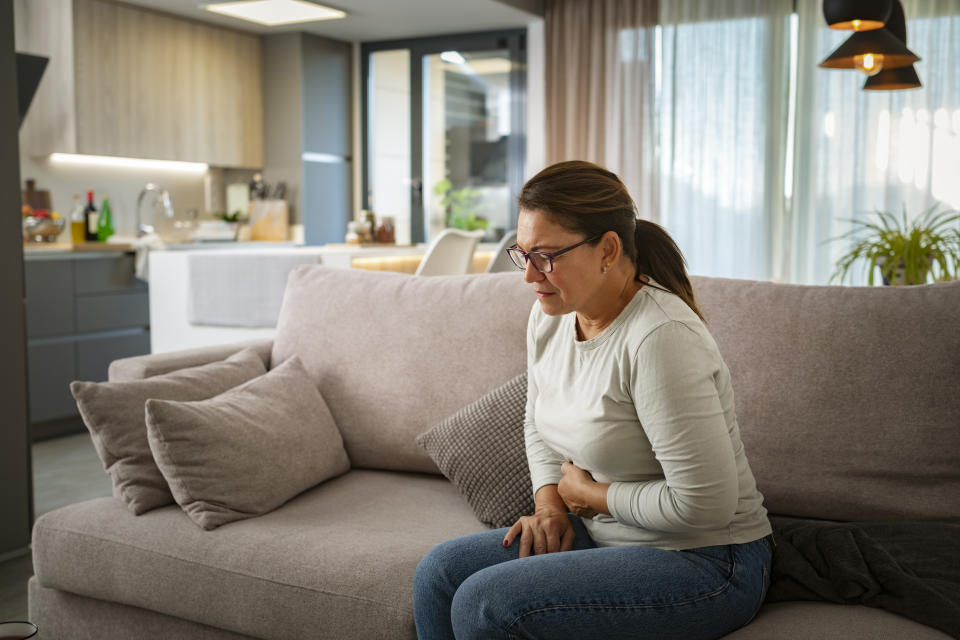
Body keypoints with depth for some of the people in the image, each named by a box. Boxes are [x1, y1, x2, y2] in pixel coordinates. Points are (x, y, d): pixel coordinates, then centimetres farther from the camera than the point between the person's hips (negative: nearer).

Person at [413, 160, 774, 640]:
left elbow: (704, 502, -28)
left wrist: (589, 493, -14)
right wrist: (550, 503, 1)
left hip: (701, 564, -8)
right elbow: (538, 422, 18)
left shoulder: (660, 338, -27)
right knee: (439, 574, 0)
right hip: (605, 535, 8)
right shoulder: (549, 315, 0)